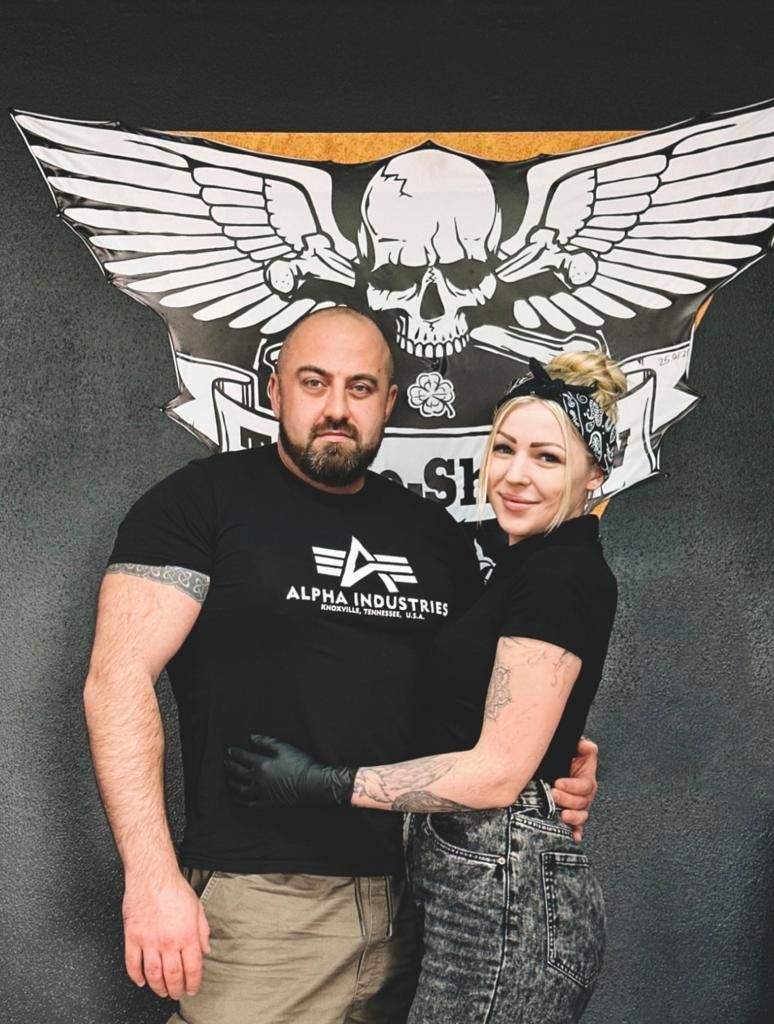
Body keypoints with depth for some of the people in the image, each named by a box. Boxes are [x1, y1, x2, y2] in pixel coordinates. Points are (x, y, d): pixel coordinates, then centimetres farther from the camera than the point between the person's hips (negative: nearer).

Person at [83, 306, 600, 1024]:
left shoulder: (433, 533, 13)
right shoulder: (204, 501, -2)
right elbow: (118, 679, -10)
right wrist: (152, 877, -19)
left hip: (416, 903, 5)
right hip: (262, 904, -4)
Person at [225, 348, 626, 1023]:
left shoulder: (563, 573, -14)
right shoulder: (527, 567, 16)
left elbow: (498, 771, -17)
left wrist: (326, 786, -15)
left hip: (505, 892, -10)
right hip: (494, 884, 10)